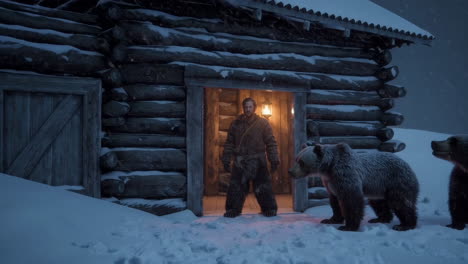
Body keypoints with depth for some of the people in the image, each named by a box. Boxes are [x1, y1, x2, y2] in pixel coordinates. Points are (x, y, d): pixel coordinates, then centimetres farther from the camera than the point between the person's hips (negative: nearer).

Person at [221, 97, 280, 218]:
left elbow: (271, 143, 1)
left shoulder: (263, 123, 3)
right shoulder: (236, 124, 8)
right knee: (236, 186, 1)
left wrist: (274, 160, -6)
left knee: (263, 185, 2)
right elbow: (229, 143, 10)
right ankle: (233, 209, 14)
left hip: (258, 161, -1)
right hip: (240, 161, 1)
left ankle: (269, 208, 16)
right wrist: (226, 160, 5)